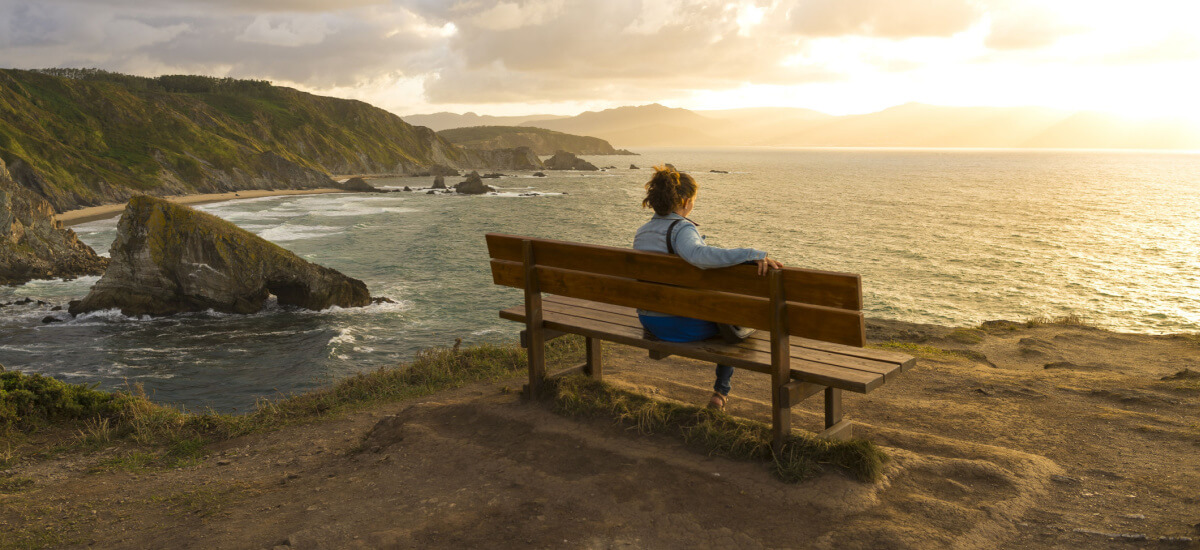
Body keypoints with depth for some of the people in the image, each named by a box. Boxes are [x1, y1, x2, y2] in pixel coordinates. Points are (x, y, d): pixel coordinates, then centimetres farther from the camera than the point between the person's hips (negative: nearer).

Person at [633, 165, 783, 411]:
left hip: (649, 321, 8)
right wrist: (754, 254, -46)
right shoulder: (681, 229, -21)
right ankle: (721, 391, 29)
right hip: (683, 325, -7)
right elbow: (700, 255, -44)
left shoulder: (642, 232, 4)